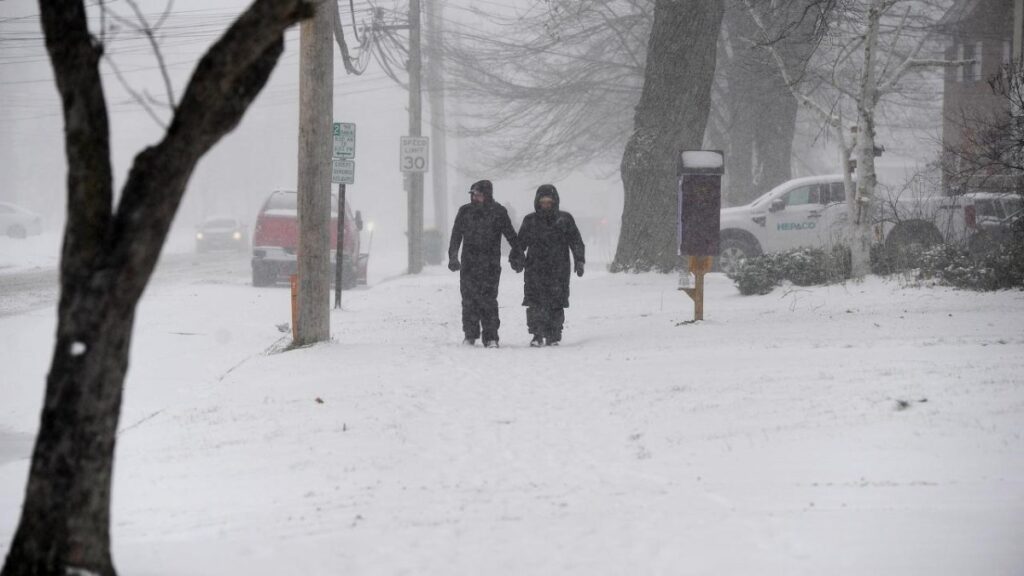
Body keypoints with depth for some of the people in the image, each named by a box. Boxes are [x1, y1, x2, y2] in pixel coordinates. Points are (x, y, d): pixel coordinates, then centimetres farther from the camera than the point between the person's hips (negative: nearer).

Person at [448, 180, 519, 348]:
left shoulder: (498, 212, 0)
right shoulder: (465, 211, 7)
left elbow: (510, 235, 7)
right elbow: (456, 236, 8)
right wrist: (453, 256, -3)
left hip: (490, 265, -3)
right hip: (468, 263, 3)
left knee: (488, 300, -8)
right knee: (469, 300, 3)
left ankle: (491, 337, -4)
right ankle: (470, 335, 14)